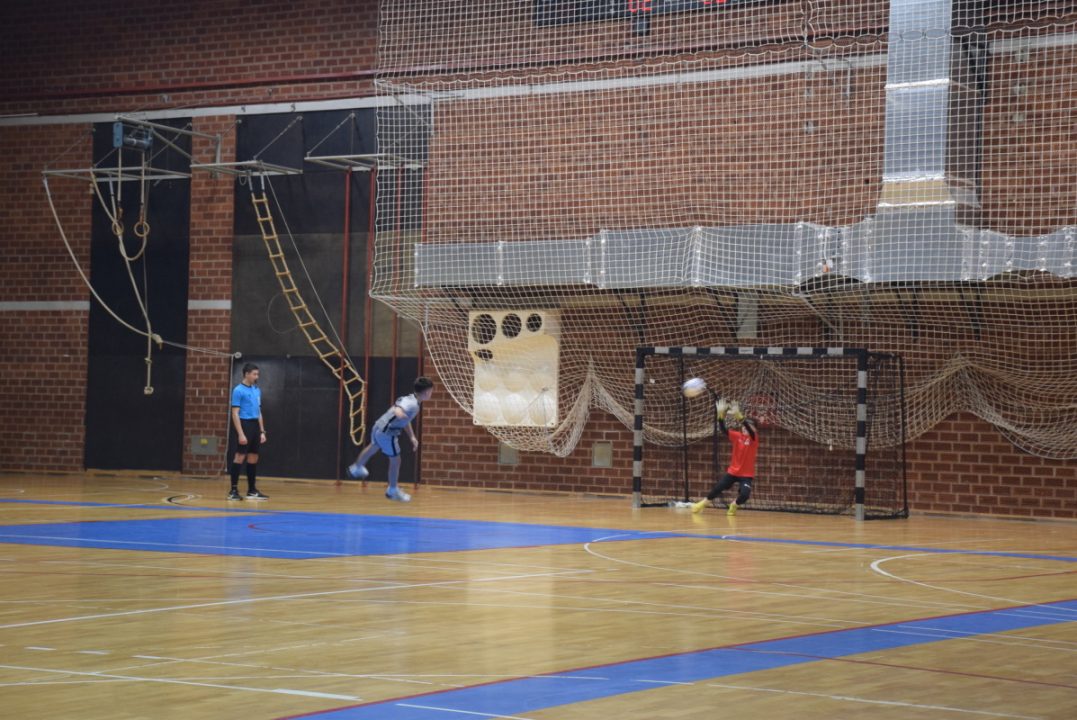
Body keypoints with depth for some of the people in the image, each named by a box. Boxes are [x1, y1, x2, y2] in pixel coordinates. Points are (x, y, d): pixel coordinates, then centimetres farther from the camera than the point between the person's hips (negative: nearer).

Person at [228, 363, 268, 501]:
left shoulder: (257, 390, 14)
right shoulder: (238, 390, -8)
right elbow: (235, 413, -12)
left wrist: (262, 431, 15)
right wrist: (240, 433, -18)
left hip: (255, 426, 7)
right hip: (244, 425, -7)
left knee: (253, 458, 9)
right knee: (240, 457, -7)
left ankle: (252, 490, 15)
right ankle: (234, 490, -4)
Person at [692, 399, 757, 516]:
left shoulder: (754, 438, -12)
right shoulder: (737, 436, -1)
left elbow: (749, 428, -32)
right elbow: (723, 429, -13)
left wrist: (738, 414, -48)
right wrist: (721, 413, -31)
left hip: (746, 474, -3)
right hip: (733, 471, 3)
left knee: (745, 494, -22)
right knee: (717, 488, 1)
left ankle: (734, 505, 10)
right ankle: (701, 504, 25)